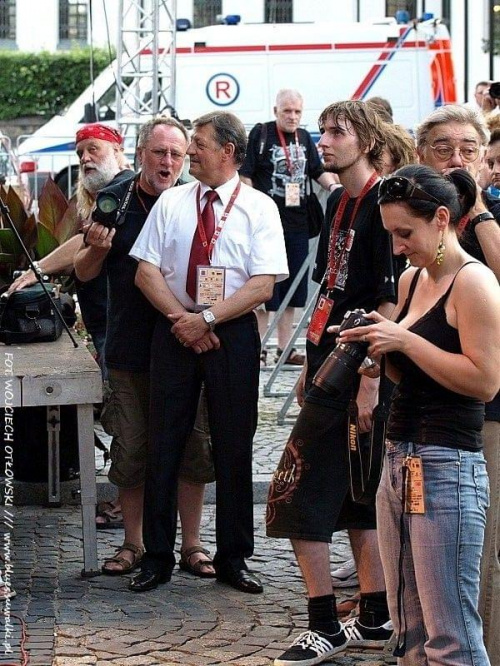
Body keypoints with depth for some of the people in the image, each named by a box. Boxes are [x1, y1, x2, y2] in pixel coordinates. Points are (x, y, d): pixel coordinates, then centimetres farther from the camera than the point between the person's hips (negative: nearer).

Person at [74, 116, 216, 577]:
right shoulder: (114, 201, 3)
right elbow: (84, 273, 7)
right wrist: (97, 248, -14)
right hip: (129, 347, 1)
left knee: (192, 448, 3)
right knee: (130, 450, 5)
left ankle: (191, 545, 14)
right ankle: (133, 544, 17)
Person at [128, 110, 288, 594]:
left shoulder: (259, 208, -1)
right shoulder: (171, 202, 7)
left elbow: (262, 285, -9)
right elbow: (146, 271, 3)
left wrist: (207, 318, -17)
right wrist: (181, 318, -11)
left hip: (232, 334, -2)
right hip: (174, 331, 2)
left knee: (233, 448, 4)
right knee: (164, 444, 3)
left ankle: (232, 558, 15)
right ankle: (157, 557, 11)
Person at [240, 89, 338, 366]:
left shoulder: (304, 138, 11)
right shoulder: (260, 134, -5)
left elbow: (317, 171, 21)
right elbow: (245, 175, -6)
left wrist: (333, 185, 0)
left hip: (297, 221, 6)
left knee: (291, 289, 11)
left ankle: (285, 348, 19)